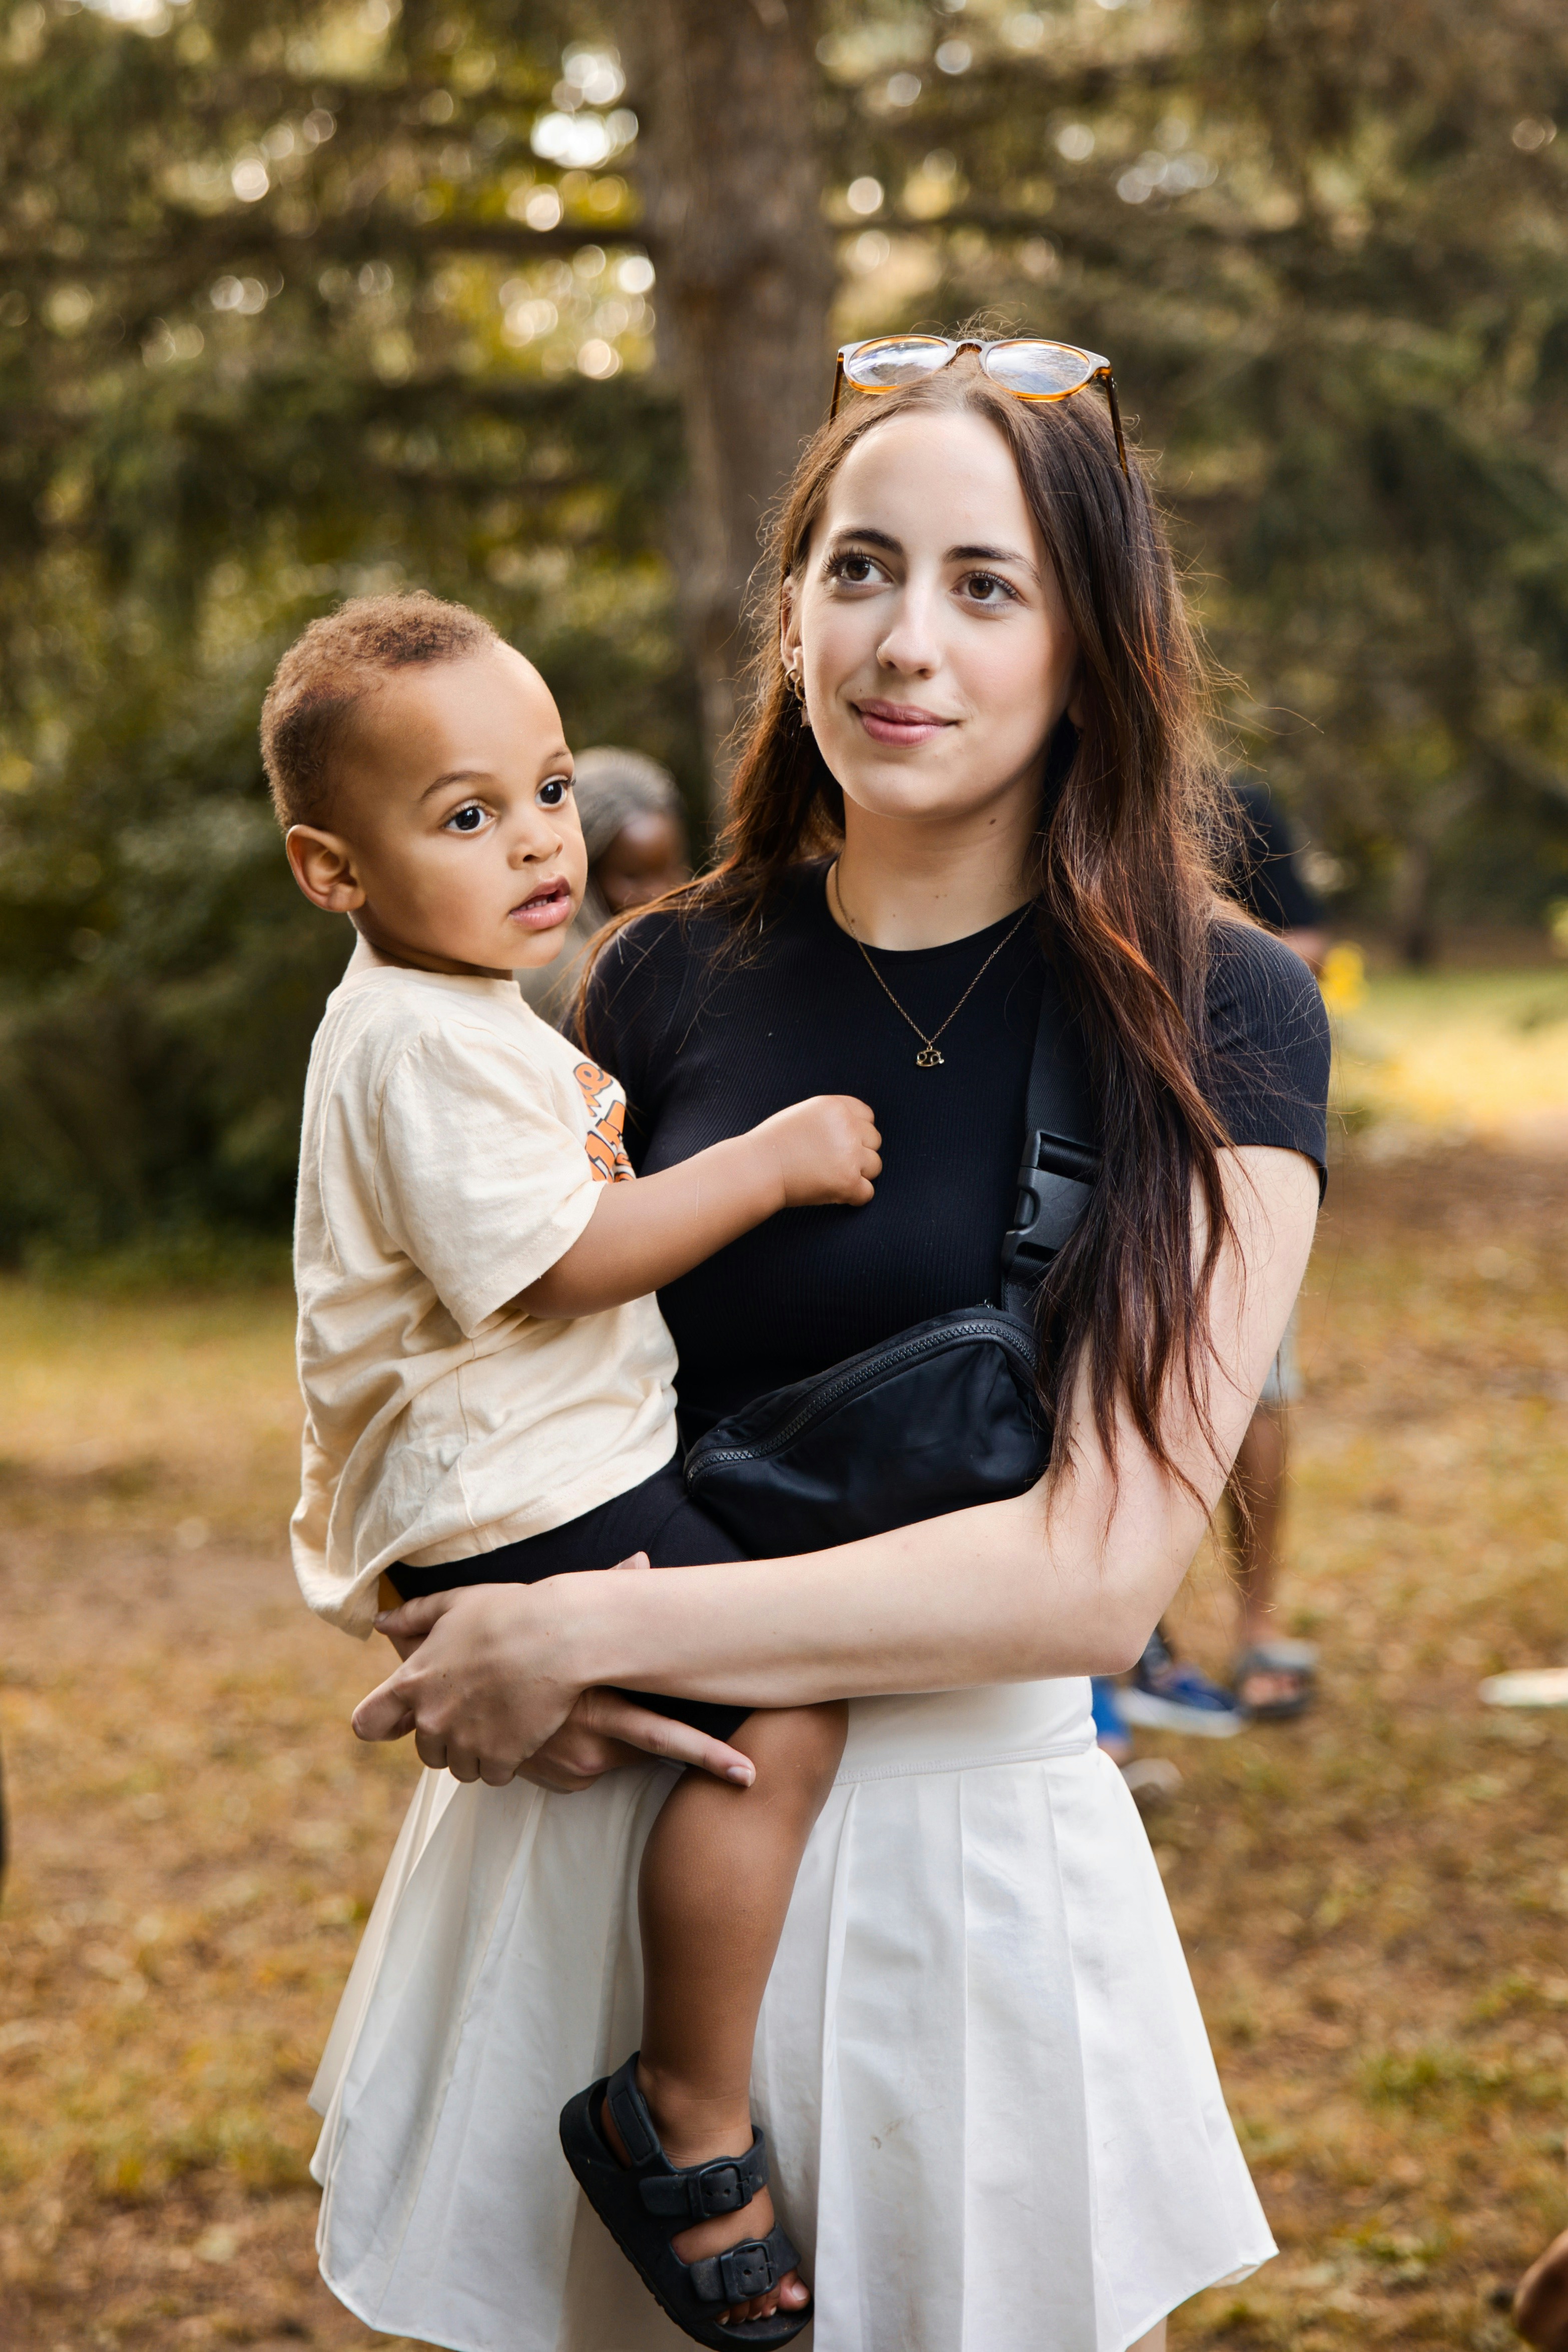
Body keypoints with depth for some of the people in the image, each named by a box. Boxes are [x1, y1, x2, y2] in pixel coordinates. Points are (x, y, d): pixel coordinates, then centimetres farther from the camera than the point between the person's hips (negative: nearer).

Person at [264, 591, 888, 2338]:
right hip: (518, 1506, -11)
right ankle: (691, 2119, -15)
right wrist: (768, 1160, -21)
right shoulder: (426, 1045, -20)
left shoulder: (462, 1018, 15)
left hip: (563, 1474, 11)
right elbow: (558, 1263, -25)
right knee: (780, 1714, -23)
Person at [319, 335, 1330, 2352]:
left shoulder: (1215, 1017, -8)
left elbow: (1103, 1564, -15)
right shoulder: (666, 981, 2)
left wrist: (590, 1632, -17)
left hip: (960, 1836, -2)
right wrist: (497, 1665, -9)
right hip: (590, 1818, 3)